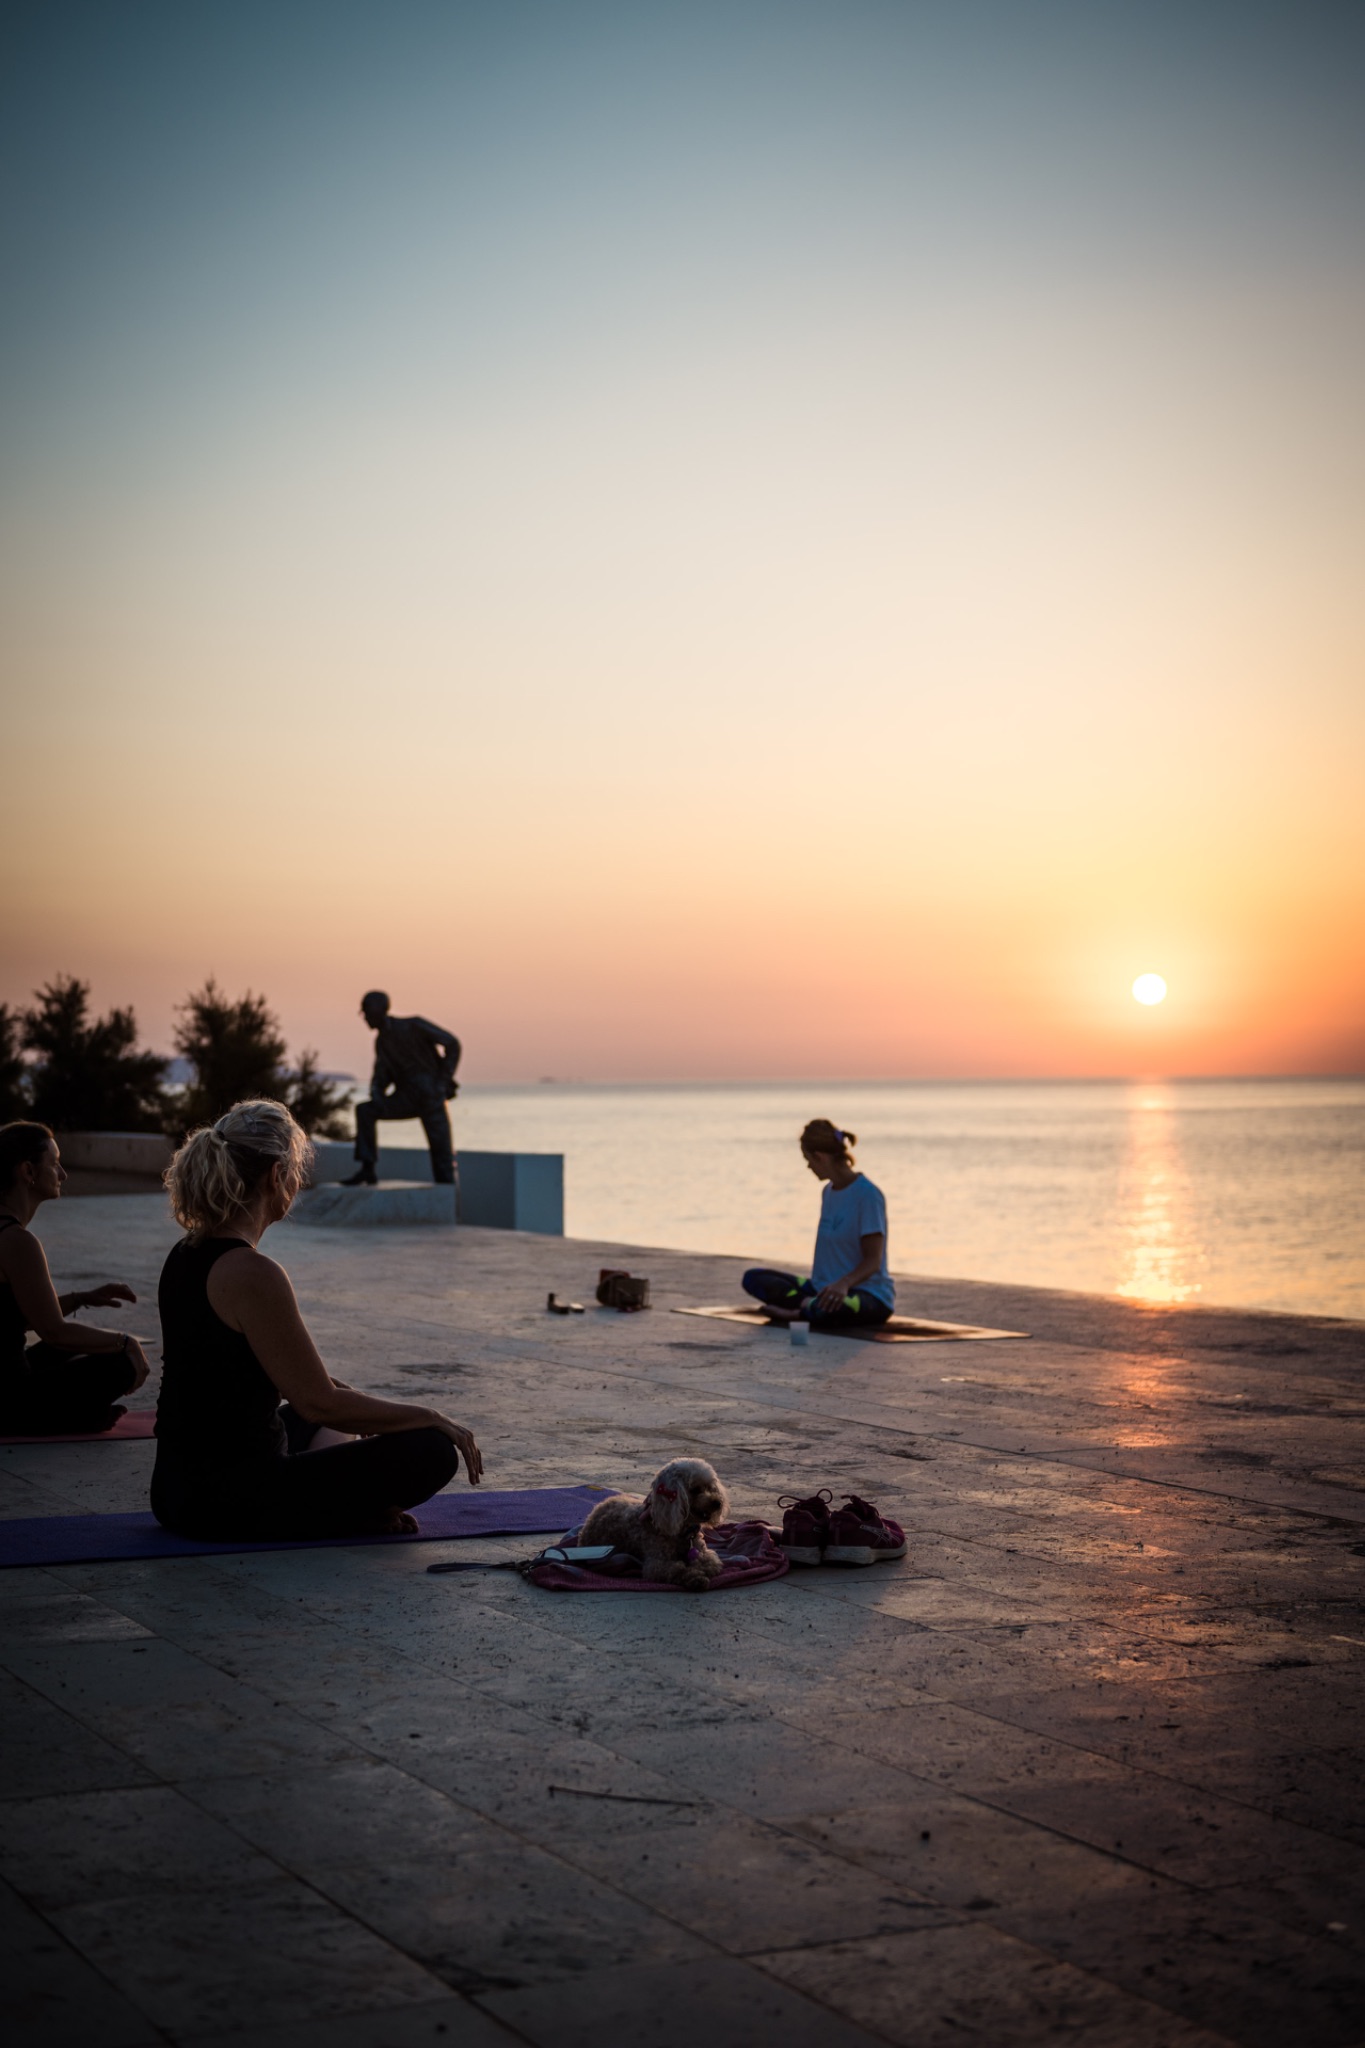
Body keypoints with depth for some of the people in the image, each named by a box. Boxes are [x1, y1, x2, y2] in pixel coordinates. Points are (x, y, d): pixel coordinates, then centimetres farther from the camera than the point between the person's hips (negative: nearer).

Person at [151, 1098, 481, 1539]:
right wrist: (430, 1417, -7)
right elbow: (319, 1402, -19)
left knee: (317, 1424, 37)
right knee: (432, 1450, -6)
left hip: (178, 1492, 9)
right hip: (231, 1505, -9)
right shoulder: (252, 1274, -21)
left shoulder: (185, 1255, 8)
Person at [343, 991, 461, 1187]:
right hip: (406, 1098, 5)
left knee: (441, 1149, -8)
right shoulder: (381, 1042, 10)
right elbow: (381, 1077, 13)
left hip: (431, 1097, -5)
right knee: (364, 1110, -14)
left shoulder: (413, 1026, -8)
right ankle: (367, 1169, -15)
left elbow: (452, 1043, -7)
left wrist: (445, 1079, -11)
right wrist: (376, 1097, -9)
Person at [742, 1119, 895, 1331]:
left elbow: (873, 1261, -17)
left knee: (827, 1310, -42)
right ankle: (809, 1304, -17)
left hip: (870, 1295, -8)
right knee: (753, 1277, -3)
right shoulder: (829, 1192, 12)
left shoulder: (868, 1195, -14)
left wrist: (843, 1284, -34)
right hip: (826, 1288, 8)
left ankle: (798, 1311, -10)